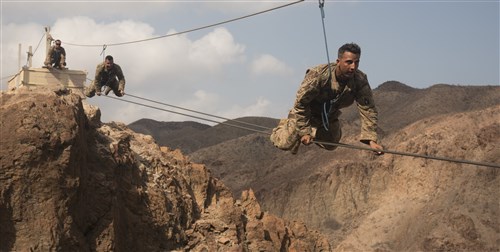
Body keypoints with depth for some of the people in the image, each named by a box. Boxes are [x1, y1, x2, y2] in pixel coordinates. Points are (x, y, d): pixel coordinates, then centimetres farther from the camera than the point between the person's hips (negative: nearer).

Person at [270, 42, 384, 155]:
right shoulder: (318, 74, -38)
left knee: (330, 145, 16)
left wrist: (371, 140, -36)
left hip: (330, 115, 4)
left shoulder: (360, 80, -27)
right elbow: (301, 103, -30)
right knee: (287, 143, -11)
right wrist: (304, 131, -29)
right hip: (306, 112, -4)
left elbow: (368, 109, -27)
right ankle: (284, 126, 27)